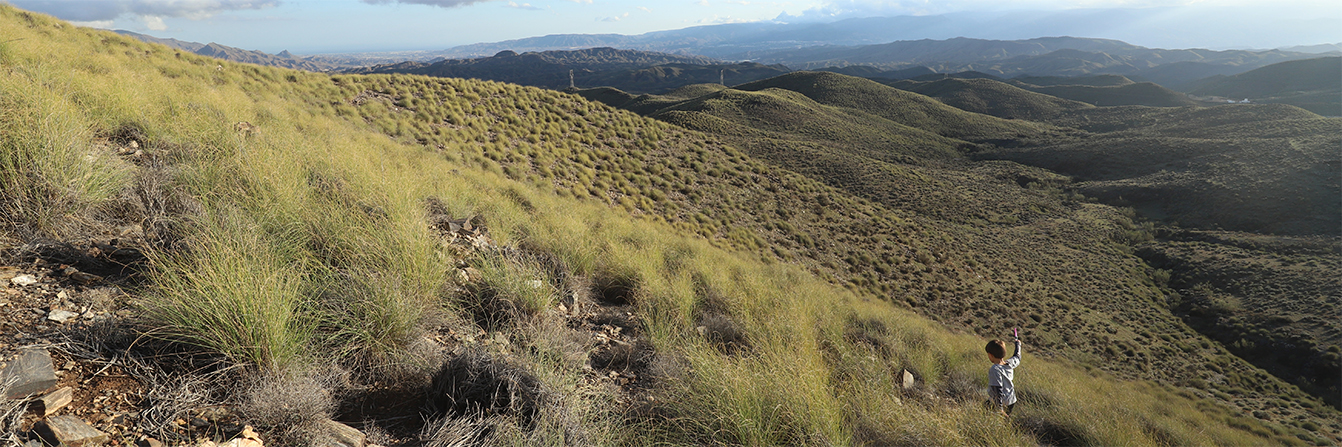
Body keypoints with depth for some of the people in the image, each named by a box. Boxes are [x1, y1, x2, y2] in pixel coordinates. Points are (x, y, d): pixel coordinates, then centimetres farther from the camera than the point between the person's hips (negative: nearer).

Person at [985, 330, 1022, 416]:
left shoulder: (994, 369, -22)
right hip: (1011, 401, 8)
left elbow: (998, 390, -24)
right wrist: (1018, 342, 41)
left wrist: (1000, 409, -22)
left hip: (1002, 403, -8)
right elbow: (1017, 357, 24)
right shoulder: (1010, 363, 0)